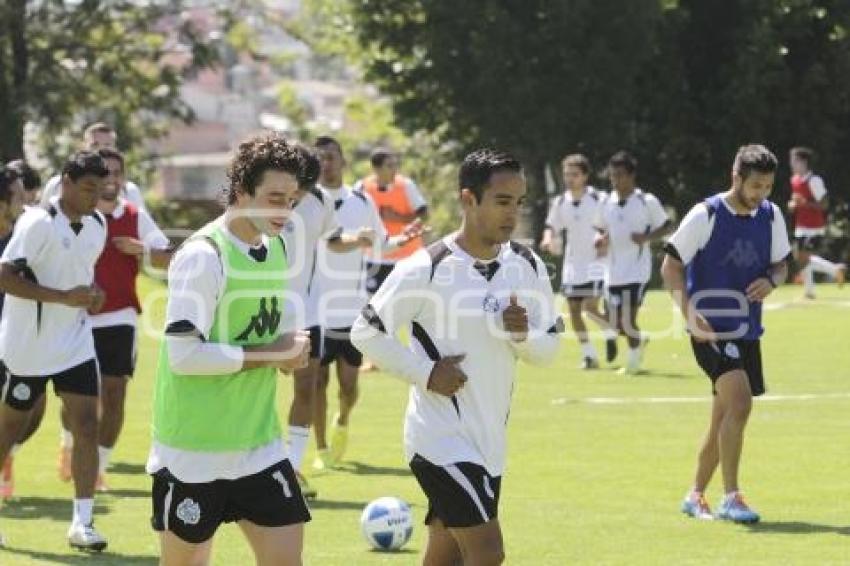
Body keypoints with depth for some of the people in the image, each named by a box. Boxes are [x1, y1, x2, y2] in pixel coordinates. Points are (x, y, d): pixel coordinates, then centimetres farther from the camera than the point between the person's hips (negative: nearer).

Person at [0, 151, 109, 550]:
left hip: (75, 345, 5)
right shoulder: (37, 222, -16)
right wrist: (64, 297, -24)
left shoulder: (97, 225, 6)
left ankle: (82, 523, -4)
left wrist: (92, 292, 2)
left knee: (87, 426, -6)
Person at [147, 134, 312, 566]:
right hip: (194, 450, -7)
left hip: (260, 445, 7)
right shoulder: (203, 256, -18)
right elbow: (184, 354, -24)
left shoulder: (276, 248, 8)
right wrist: (269, 354, -18)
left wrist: (290, 349, 0)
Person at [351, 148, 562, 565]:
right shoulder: (426, 269, -14)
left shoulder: (527, 267, 4)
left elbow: (548, 348, 10)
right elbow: (365, 332, -9)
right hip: (441, 439, -7)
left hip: (488, 442, 7)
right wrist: (425, 373, -16)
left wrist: (522, 334, -12)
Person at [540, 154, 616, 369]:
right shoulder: (560, 202, 5)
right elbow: (552, 226, 14)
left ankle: (610, 333, 13)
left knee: (590, 306, -17)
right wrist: (548, 239, -8)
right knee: (574, 309, 1)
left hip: (596, 262, -5)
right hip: (572, 265, 5)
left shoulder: (599, 199, -8)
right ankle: (589, 355, 11)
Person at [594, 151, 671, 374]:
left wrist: (647, 238, -16)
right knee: (616, 325, 7)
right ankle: (640, 341, 38)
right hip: (614, 272, 5)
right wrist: (600, 239, -4)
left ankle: (633, 361, 10)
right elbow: (601, 230, 19)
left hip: (637, 270, -5)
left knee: (628, 320, -12)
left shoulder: (647, 201, -6)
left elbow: (666, 226, 1)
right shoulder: (607, 203, 8)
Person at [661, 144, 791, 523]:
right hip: (711, 330, -6)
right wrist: (689, 313, -22)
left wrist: (771, 280, -8)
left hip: (748, 332, 6)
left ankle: (696, 497, 27)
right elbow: (670, 266, -9)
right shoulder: (706, 215, -11)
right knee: (740, 401, -23)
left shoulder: (771, 217, 4)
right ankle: (731, 498, -18)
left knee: (724, 420, 12)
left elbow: (781, 264, 17)